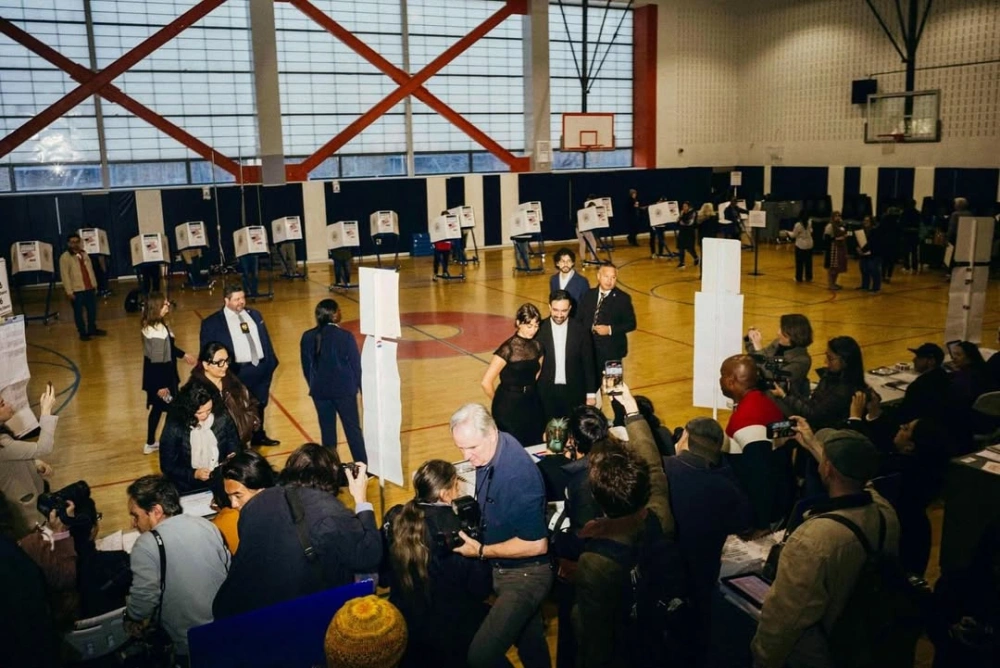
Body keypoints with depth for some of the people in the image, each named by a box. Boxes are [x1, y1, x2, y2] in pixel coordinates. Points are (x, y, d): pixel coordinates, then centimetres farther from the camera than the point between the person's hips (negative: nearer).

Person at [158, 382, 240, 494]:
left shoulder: (221, 416, -4)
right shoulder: (174, 427, -11)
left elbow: (234, 442, 12)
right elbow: (167, 466, -5)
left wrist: (233, 455, -9)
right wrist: (194, 474, -18)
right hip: (188, 483, -2)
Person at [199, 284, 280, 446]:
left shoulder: (254, 315, 10)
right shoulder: (212, 323, -7)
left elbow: (266, 340, 13)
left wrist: (271, 362, 9)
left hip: (261, 368, 6)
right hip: (238, 373, -5)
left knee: (260, 405, 19)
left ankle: (259, 436, 37)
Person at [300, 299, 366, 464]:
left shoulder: (307, 337, -3)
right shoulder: (345, 336, -15)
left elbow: (306, 367, 5)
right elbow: (356, 364, -9)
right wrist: (361, 387, 5)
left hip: (320, 391, 3)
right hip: (344, 389, -3)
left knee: (327, 430, 13)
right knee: (353, 429, 7)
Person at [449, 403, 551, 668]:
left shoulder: (519, 473, -30)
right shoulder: (487, 450, -7)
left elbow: (537, 544, -27)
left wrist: (481, 551, -19)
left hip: (525, 574, -8)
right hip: (502, 568, 8)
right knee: (530, 643, 26)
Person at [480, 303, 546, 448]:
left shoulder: (538, 346, 1)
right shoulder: (508, 349, -17)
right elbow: (486, 382, -16)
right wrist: (500, 402, 0)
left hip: (532, 405, 6)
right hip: (509, 407, -5)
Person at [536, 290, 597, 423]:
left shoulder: (580, 331, -4)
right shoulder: (539, 329, -5)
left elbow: (588, 364, 1)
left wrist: (591, 393, 1)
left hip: (573, 392, 0)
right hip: (546, 392, 0)